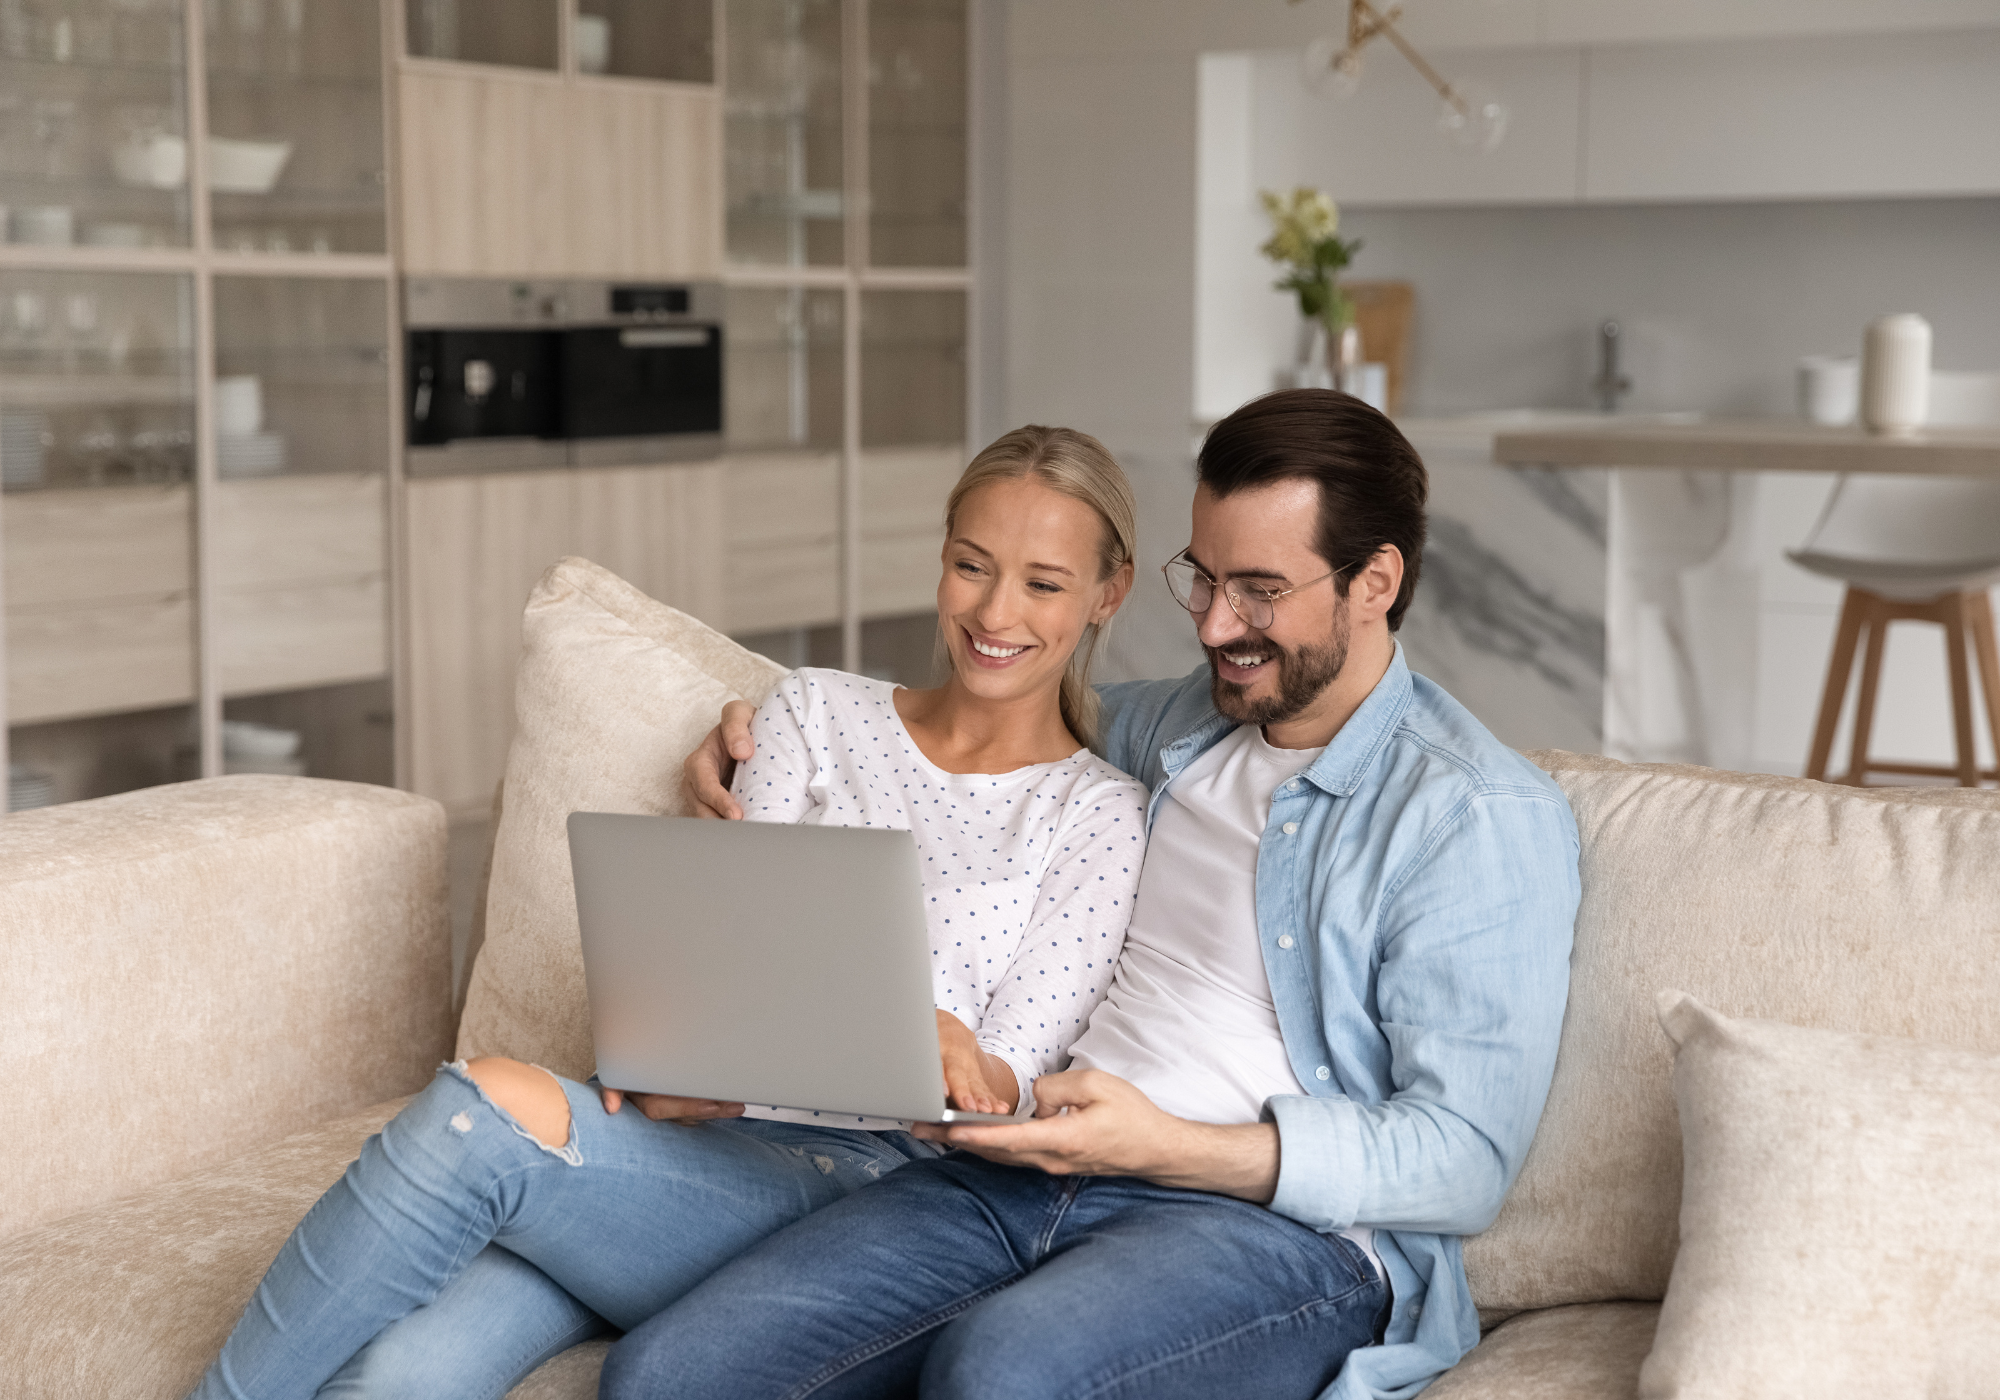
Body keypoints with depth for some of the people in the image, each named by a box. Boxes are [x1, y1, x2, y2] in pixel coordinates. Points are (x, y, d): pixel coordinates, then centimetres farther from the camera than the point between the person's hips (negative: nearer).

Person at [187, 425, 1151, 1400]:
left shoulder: (1100, 814, 10)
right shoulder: (813, 714, 20)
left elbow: (1005, 1090, 2)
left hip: (855, 1176, -3)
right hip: (698, 1125, 3)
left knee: (495, 1104, -31)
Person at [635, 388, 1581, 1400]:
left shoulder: (1486, 815, -2)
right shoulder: (1172, 726, 20)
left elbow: (1465, 1162, -9)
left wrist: (1163, 1146, -20)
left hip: (1282, 1221, -6)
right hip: (1028, 1171, 6)